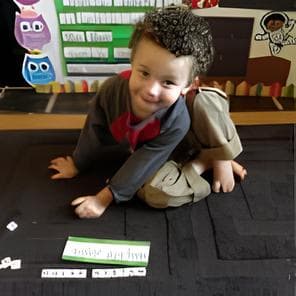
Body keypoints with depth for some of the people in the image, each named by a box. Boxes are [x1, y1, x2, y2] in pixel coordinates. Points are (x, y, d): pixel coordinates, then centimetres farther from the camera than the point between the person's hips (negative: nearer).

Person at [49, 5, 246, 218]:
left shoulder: (177, 122, -41)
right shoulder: (113, 89, -35)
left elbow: (144, 163, -31)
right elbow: (96, 131, -16)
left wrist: (104, 198, -25)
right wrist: (77, 165, 1)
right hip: (133, 144, 4)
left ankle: (210, 159, -3)